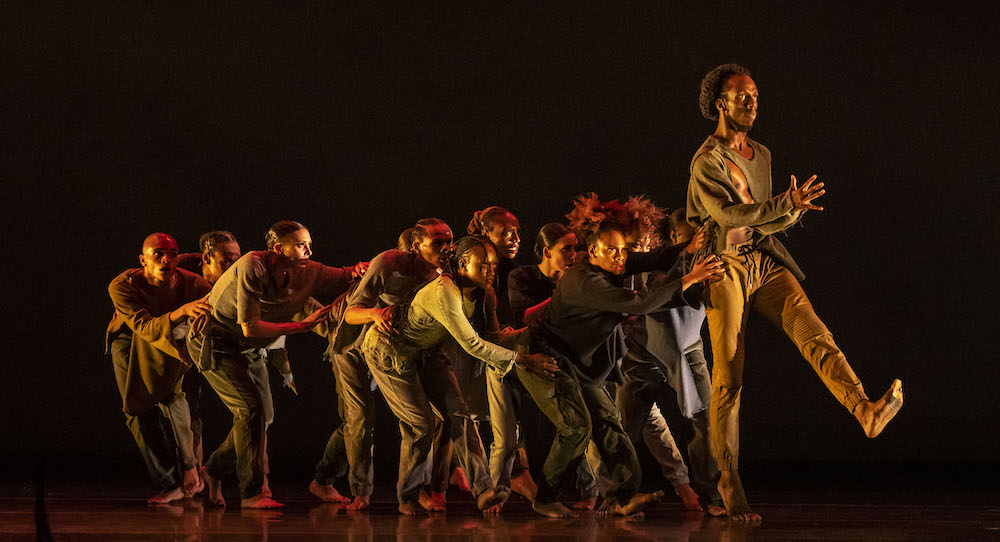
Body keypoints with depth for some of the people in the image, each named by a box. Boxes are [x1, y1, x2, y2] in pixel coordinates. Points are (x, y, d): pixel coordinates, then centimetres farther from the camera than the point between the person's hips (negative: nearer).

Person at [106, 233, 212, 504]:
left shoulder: (193, 285, -28)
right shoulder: (122, 286, -34)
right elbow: (146, 328, -45)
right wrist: (181, 312, -60)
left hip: (171, 338, 1)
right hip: (128, 340, -1)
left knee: (170, 394, -19)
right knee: (139, 411, -6)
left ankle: (188, 467, -5)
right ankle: (168, 484, 0)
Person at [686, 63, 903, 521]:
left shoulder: (760, 154, 17)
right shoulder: (707, 161, -7)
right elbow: (729, 214, -21)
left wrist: (792, 210, -2)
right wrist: (785, 203, -29)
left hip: (765, 261, 5)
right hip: (725, 267, -5)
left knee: (814, 335, -20)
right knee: (728, 377, -4)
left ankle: (866, 412, -40)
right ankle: (728, 480, 2)